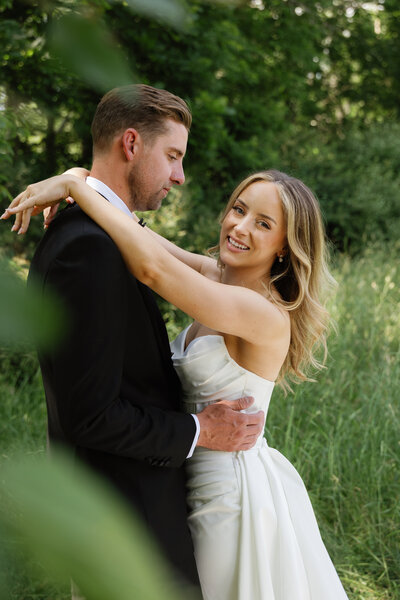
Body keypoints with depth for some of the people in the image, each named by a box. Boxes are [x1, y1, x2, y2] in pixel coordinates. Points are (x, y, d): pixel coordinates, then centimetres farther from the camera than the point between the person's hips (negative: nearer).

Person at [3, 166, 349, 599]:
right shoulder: (218, 277, 2)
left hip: (235, 495, -8)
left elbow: (152, 266, -34)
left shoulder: (267, 315, -24)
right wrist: (80, 183, -10)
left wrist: (74, 186, -27)